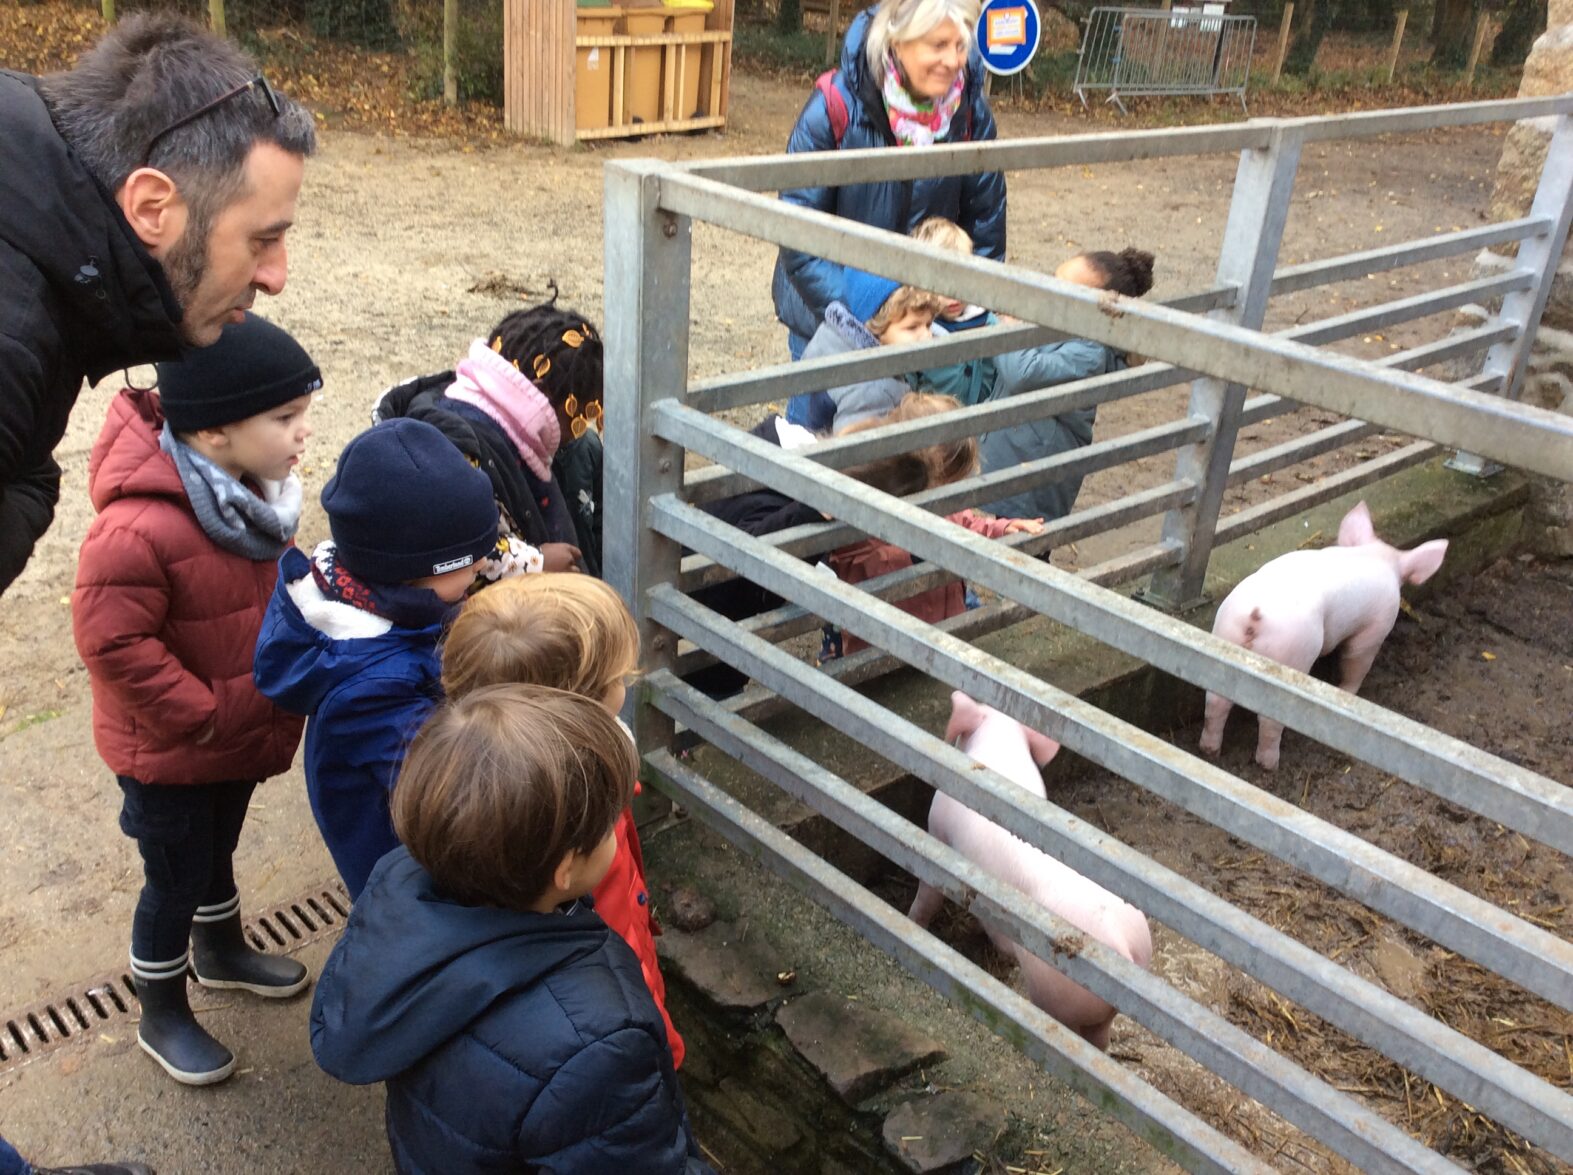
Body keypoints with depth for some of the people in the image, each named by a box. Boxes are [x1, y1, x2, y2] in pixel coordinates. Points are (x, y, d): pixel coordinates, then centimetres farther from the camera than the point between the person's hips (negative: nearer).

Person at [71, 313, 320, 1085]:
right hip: (169, 752, -7)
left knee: (216, 852, 29)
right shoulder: (139, 529, -34)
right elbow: (113, 644, -30)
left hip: (240, 731, 7)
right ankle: (162, 1016, 35)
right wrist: (205, 715, -23)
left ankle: (221, 952, 54)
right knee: (176, 878, 12)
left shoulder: (251, 490, -7)